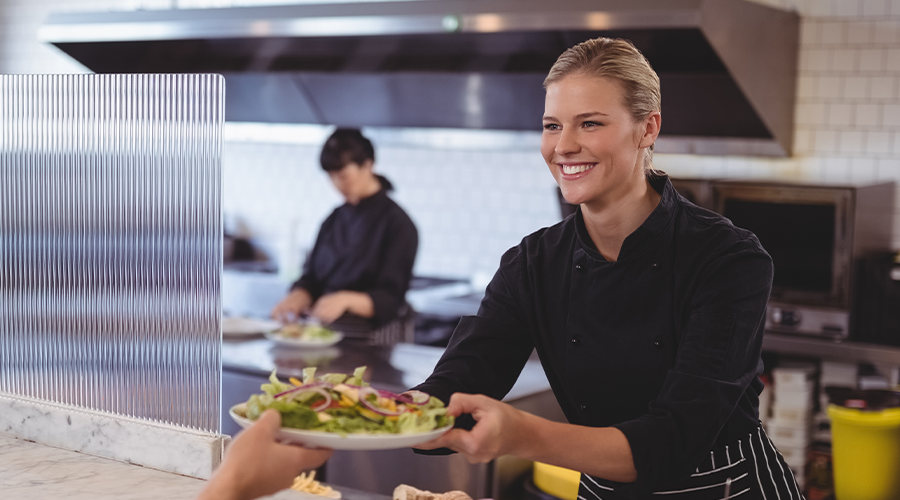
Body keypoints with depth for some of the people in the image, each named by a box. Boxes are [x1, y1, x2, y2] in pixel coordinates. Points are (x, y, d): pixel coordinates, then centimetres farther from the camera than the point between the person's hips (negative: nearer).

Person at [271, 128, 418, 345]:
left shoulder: (397, 224, -6)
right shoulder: (335, 219, 14)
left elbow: (389, 301, -11)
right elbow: (311, 278, 13)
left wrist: (346, 300, -29)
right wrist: (297, 298, -10)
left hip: (373, 338, -6)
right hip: (326, 330, 6)